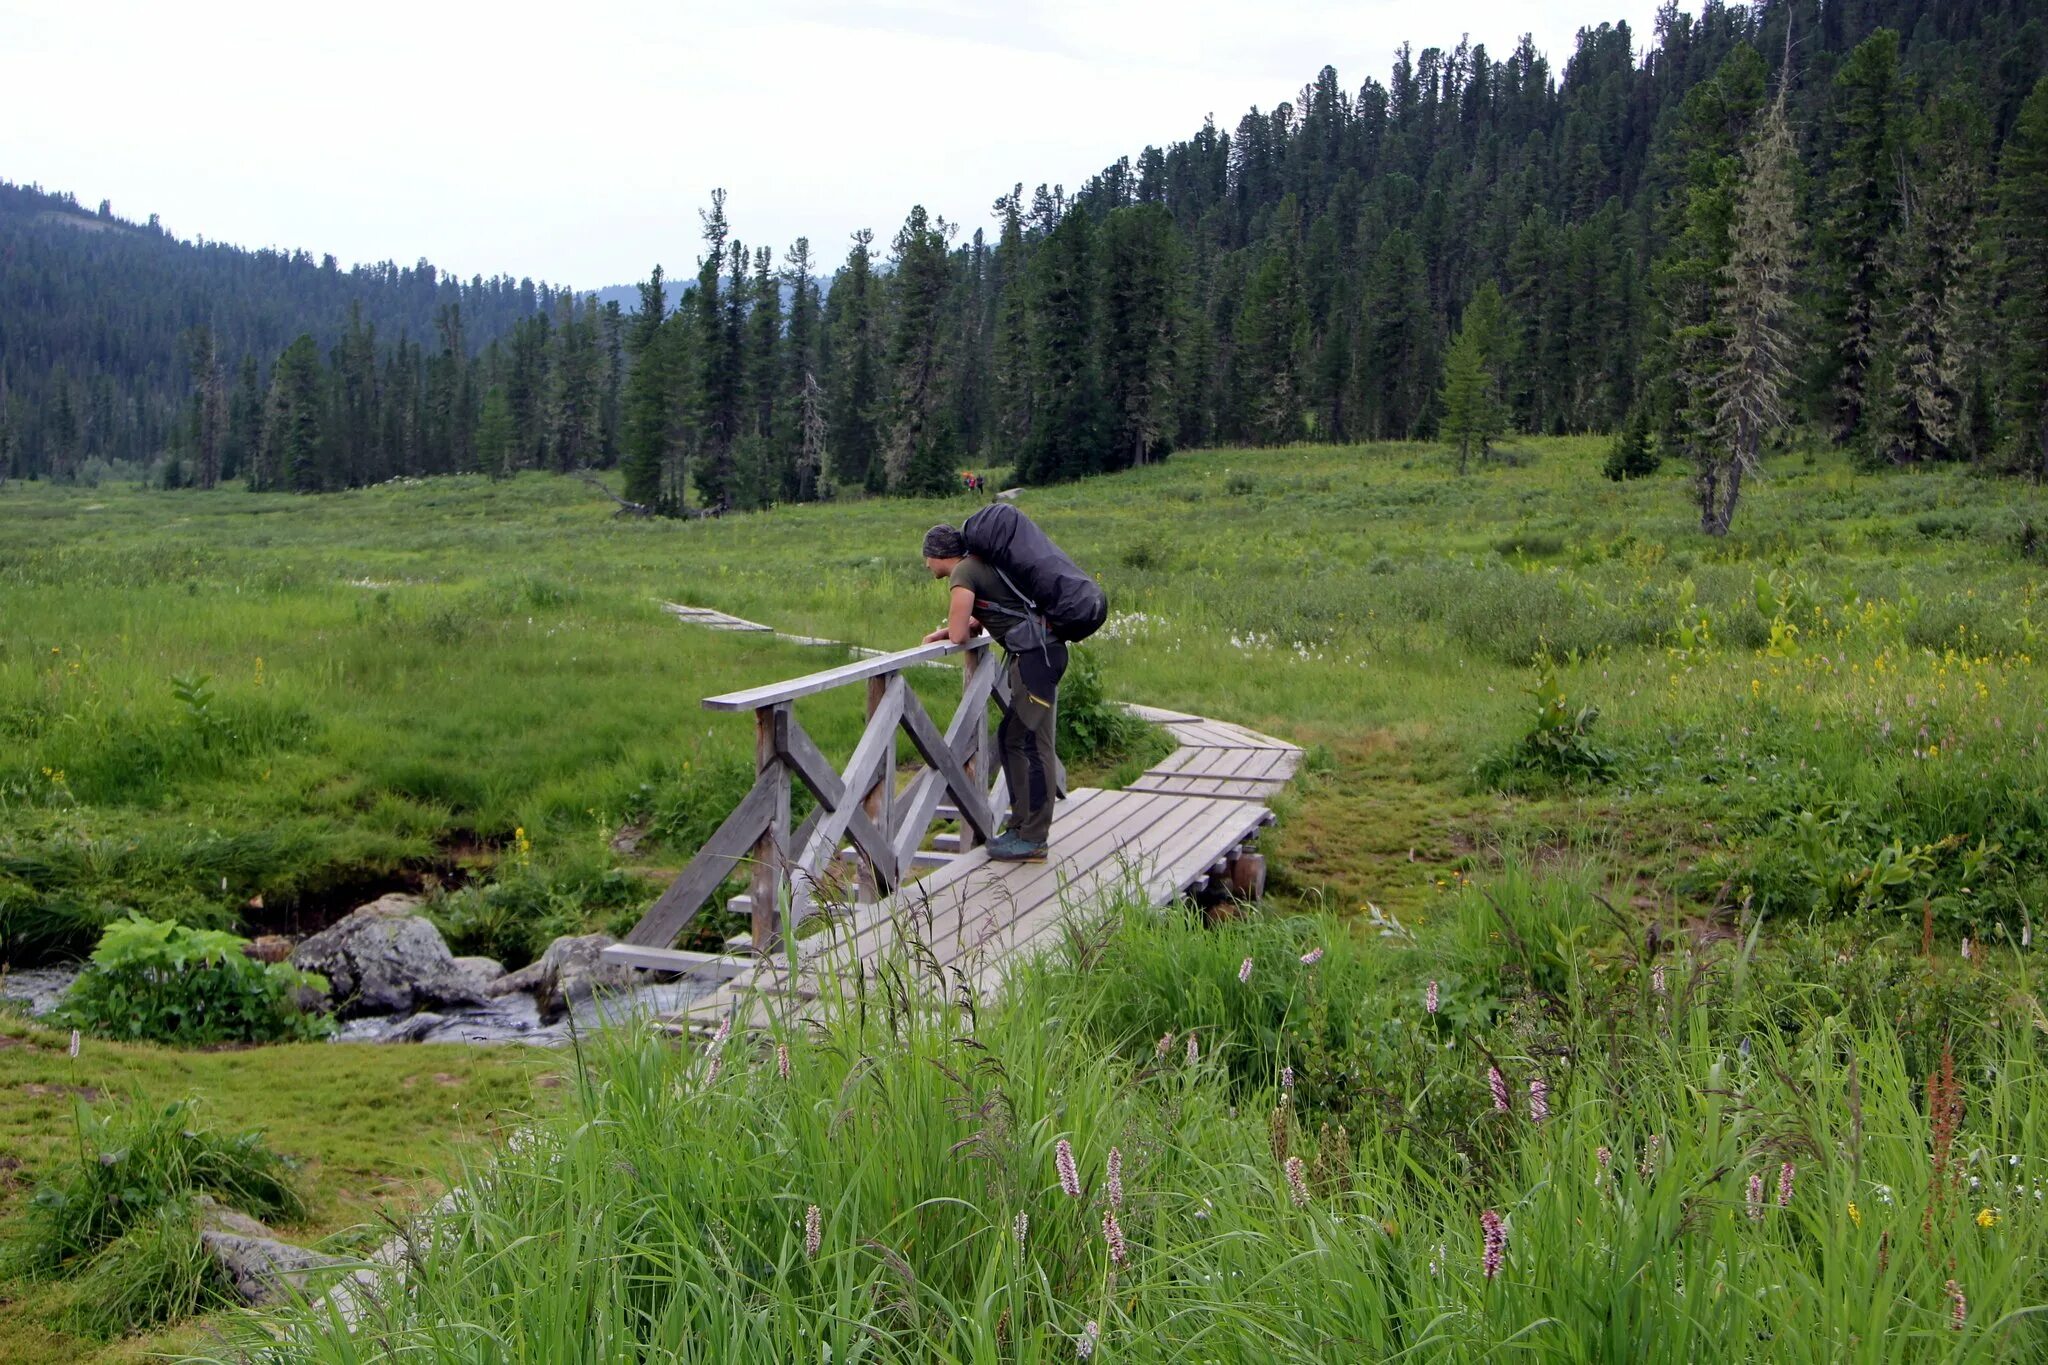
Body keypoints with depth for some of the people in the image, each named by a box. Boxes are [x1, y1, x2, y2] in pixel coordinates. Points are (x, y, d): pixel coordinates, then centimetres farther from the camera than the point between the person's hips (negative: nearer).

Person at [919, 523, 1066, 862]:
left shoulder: (963, 573, -10)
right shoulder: (977, 565, 20)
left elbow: (959, 635, -15)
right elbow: (982, 620, 26)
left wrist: (954, 631, 8)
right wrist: (944, 632, 10)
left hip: (1035, 654, -10)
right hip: (1039, 652, 10)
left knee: (1034, 743, -7)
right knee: (1011, 737, 15)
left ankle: (1033, 841, -5)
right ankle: (1021, 825, 20)